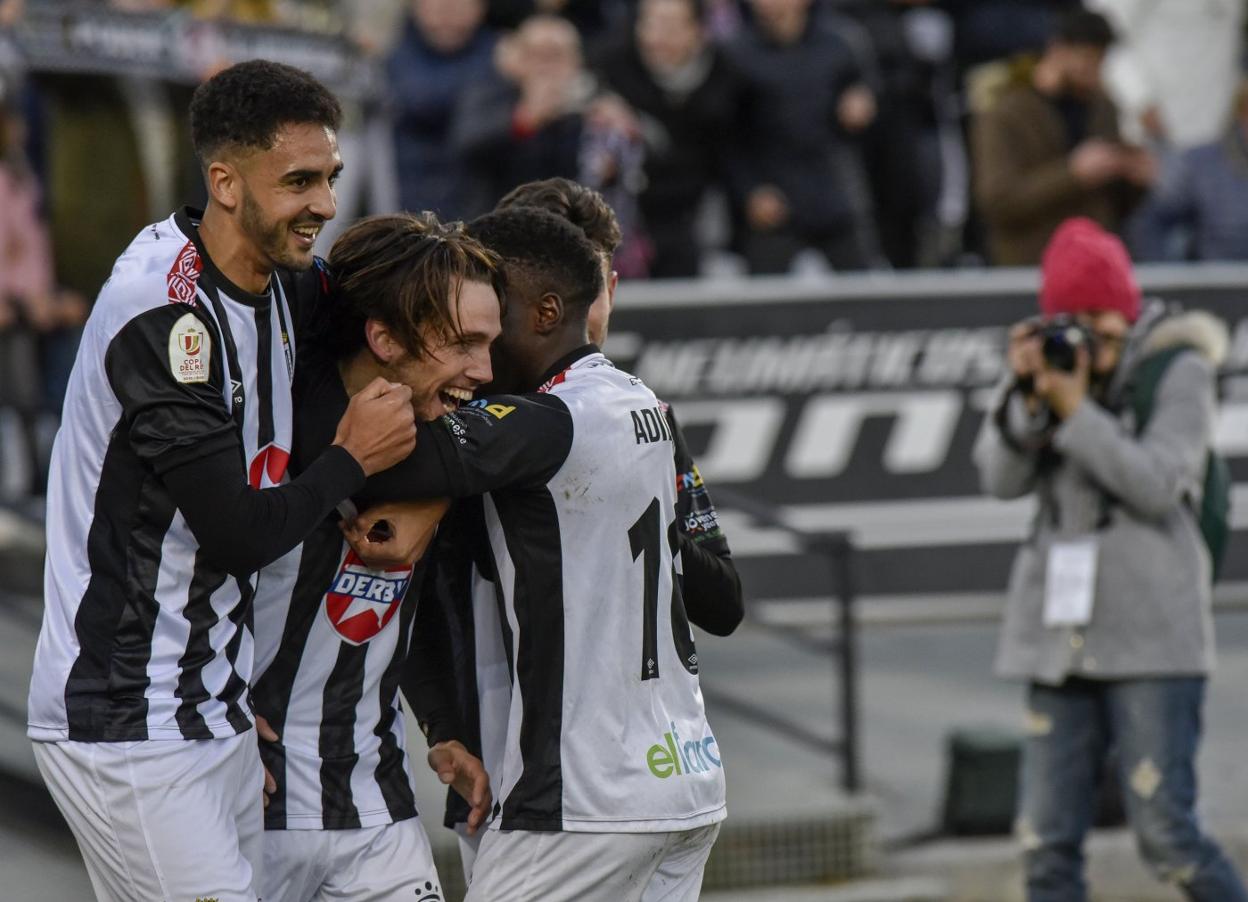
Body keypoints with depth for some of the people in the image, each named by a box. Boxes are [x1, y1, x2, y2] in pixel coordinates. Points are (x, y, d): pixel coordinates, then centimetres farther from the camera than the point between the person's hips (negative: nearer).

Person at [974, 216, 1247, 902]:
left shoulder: (1178, 370, -1)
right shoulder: (1054, 363, 12)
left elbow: (1157, 484, -12)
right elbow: (1001, 478, 3)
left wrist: (1076, 411, -16)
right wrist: (1029, 397, -12)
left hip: (1152, 637, -5)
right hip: (1061, 633, 5)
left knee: (1166, 834, -9)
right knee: (1047, 842, 0)